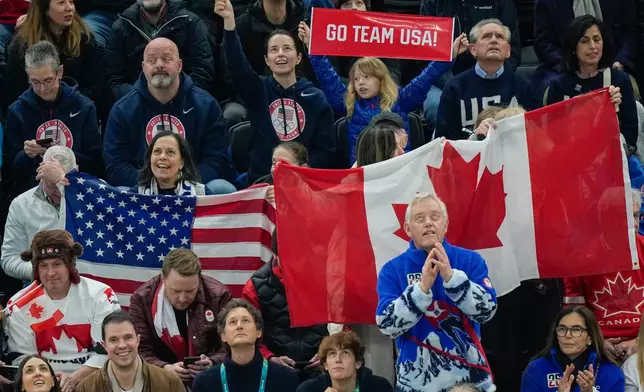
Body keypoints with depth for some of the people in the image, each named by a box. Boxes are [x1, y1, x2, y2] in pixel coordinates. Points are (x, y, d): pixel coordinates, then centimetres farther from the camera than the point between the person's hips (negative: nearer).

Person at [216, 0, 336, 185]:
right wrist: (229, 20, -24)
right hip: (262, 181, 0)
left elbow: (326, 148, 5)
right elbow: (237, 62, -10)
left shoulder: (316, 98, 7)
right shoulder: (258, 90, 7)